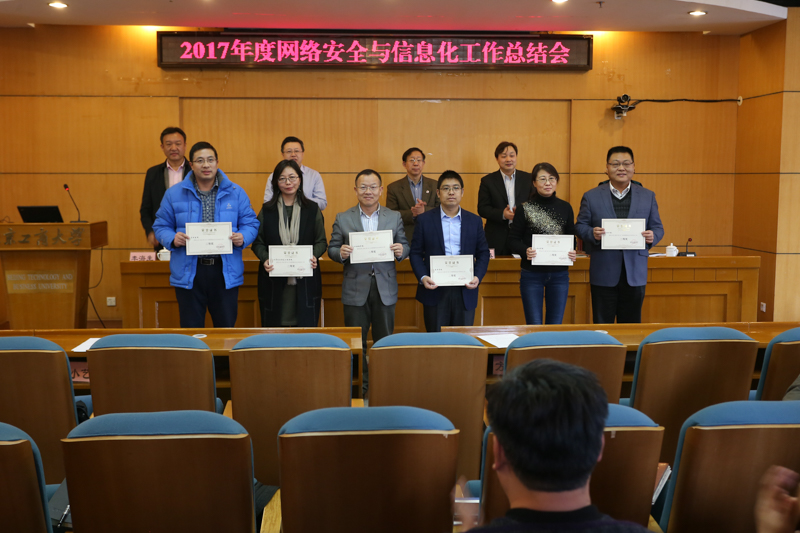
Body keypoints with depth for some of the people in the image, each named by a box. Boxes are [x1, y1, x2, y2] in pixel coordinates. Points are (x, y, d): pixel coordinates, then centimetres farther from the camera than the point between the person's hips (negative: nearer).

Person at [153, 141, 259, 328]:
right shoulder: (174, 194, 5)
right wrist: (173, 239, -13)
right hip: (188, 273, 0)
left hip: (226, 272, 0)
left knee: (226, 327, 7)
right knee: (191, 329, 8)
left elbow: (251, 223, 8)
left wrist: (242, 237, -13)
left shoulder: (236, 193, 5)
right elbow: (161, 226, 8)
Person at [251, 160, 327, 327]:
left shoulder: (312, 209, 9)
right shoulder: (267, 210, 9)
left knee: (306, 326, 0)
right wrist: (265, 259, -13)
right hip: (274, 282, 0)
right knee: (273, 328, 2)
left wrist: (314, 256, -12)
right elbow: (258, 242, 7)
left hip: (305, 282, 0)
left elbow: (321, 241, 8)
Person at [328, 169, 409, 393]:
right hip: (355, 289, -1)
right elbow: (332, 249, 2)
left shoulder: (394, 217, 6)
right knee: (355, 342, 6)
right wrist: (341, 253, -20)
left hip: (385, 288, 1)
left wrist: (401, 251, -16)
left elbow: (405, 246, 7)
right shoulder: (343, 219, 3)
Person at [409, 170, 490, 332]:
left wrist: (478, 277, -7)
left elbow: (483, 253, 9)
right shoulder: (424, 220, 4)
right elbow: (415, 253, 4)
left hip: (465, 291, 1)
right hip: (435, 290, -1)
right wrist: (422, 277, -12)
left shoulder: (474, 221, 8)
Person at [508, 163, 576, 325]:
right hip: (532, 275, -3)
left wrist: (572, 252, -8)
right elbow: (513, 240, -2)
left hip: (560, 274, 3)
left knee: (556, 325, 7)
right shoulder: (525, 209, -2)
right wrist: (525, 251, -22)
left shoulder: (565, 208, 7)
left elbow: (571, 237, 13)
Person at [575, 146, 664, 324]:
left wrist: (652, 237, -12)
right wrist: (592, 234, -17)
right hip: (603, 275, -1)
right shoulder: (591, 196, 4)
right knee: (603, 326, 5)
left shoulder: (648, 196, 9)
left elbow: (657, 227, 10)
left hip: (635, 274, 2)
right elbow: (580, 226, 4)